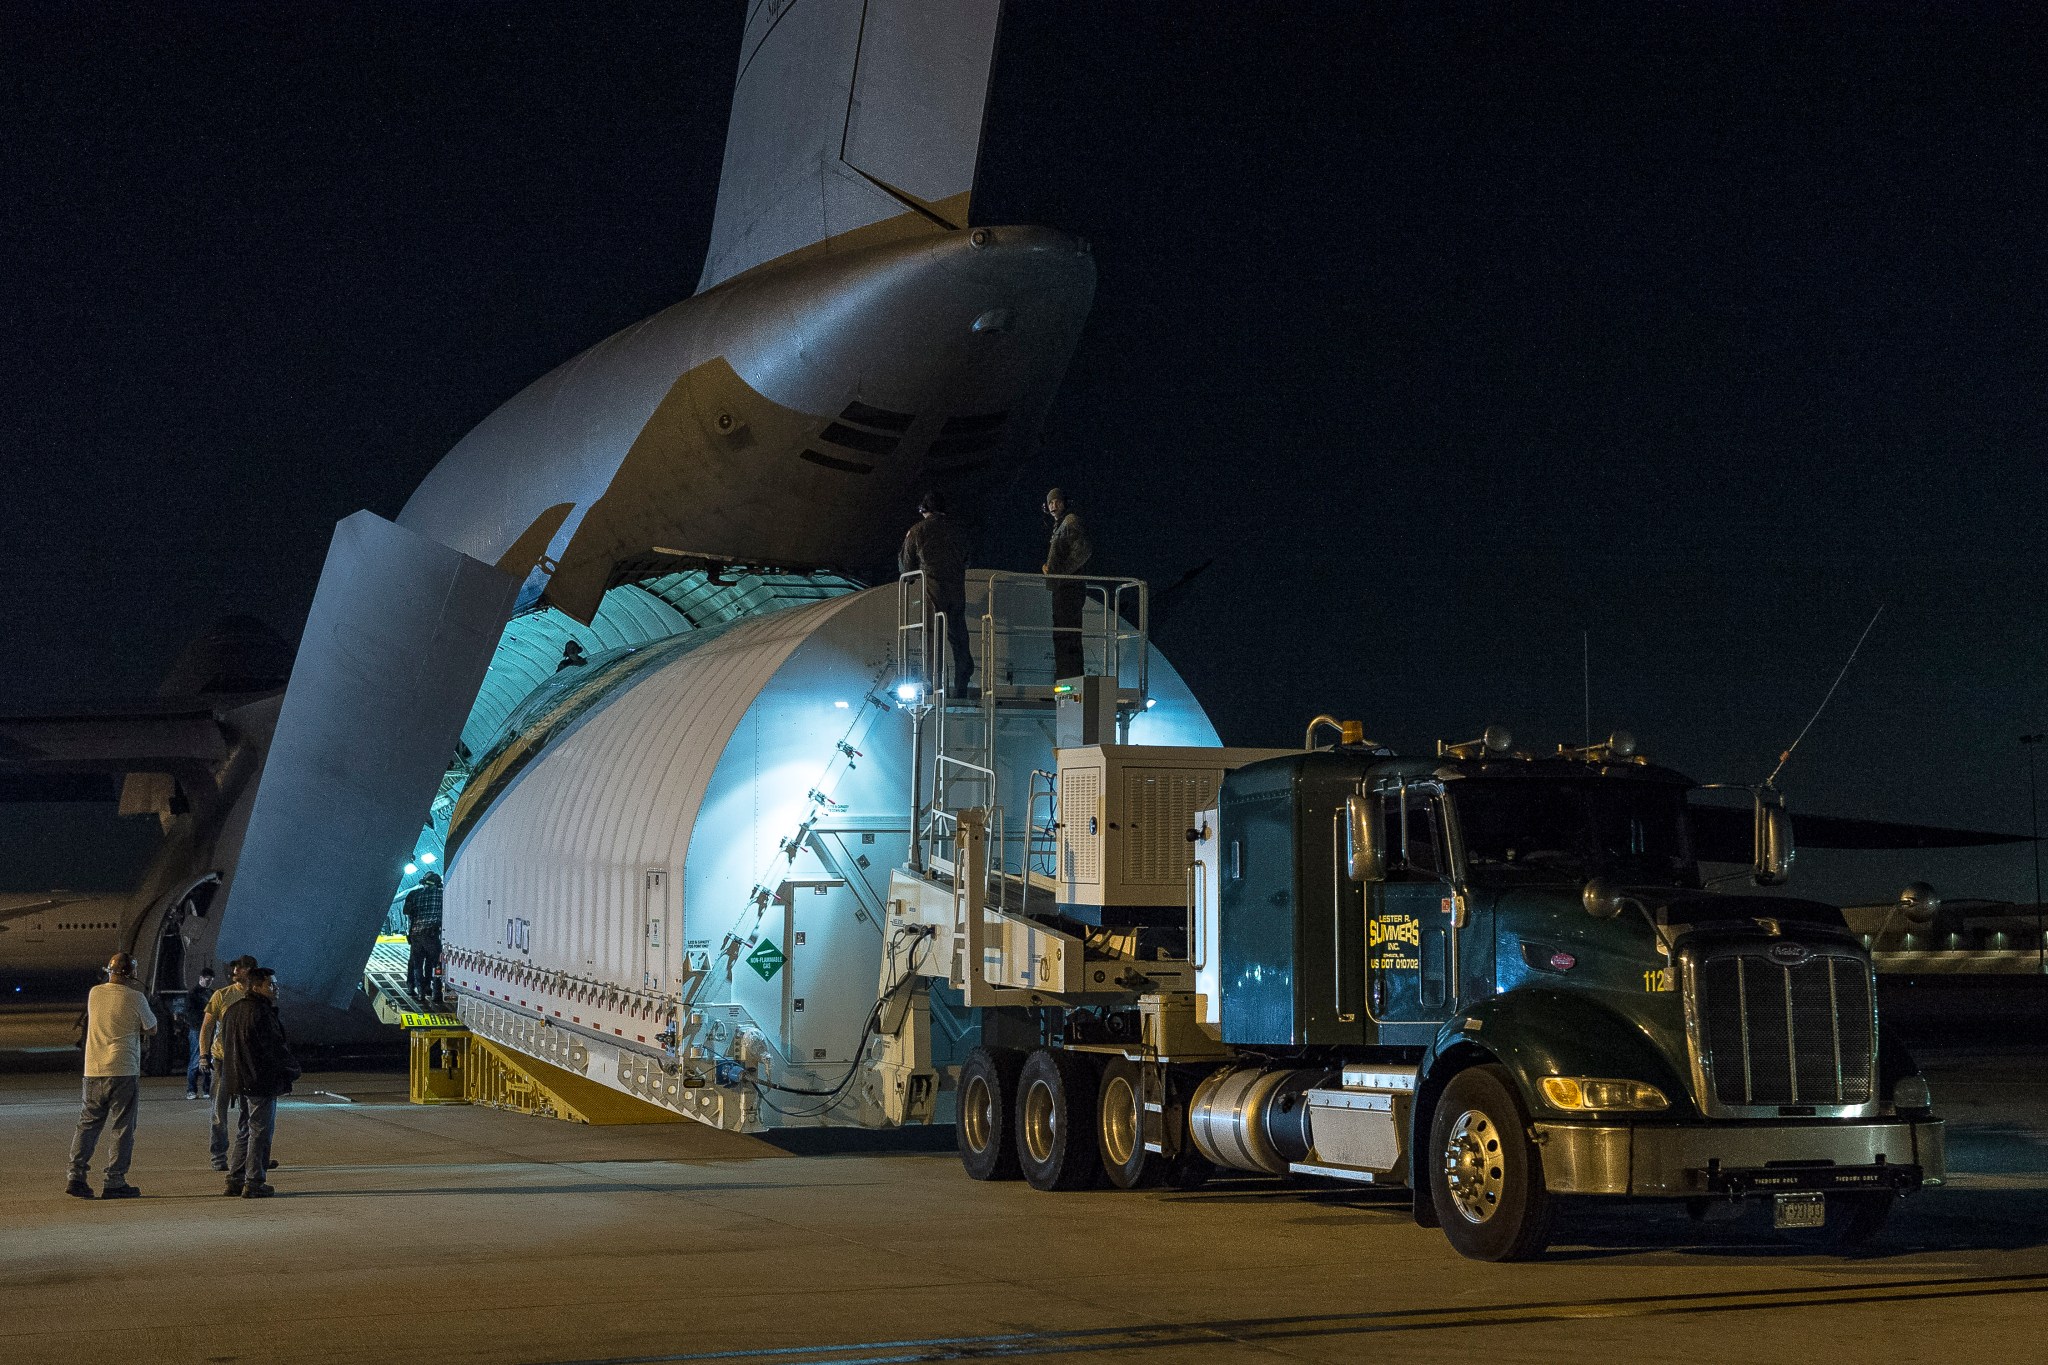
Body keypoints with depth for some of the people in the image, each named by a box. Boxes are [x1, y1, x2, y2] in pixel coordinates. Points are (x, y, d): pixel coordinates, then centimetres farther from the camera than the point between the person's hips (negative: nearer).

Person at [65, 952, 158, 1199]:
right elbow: (151, 1028, 5)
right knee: (123, 1128, 2)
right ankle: (114, 1181, 1)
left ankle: (76, 1174, 4)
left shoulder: (94, 994, 6)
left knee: (88, 1123, 13)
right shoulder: (136, 998, -8)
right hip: (124, 1071, -5)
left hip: (93, 1070, 5)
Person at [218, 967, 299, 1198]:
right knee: (261, 1132, -3)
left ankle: (234, 1179, 16)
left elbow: (226, 1045, 19)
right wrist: (292, 1069, -4)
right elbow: (275, 1047, -18)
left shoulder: (233, 1010, 13)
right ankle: (254, 1183, -2)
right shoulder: (261, 1013, -18)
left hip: (238, 1081, 9)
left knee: (243, 1131, 16)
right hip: (261, 1082, -9)